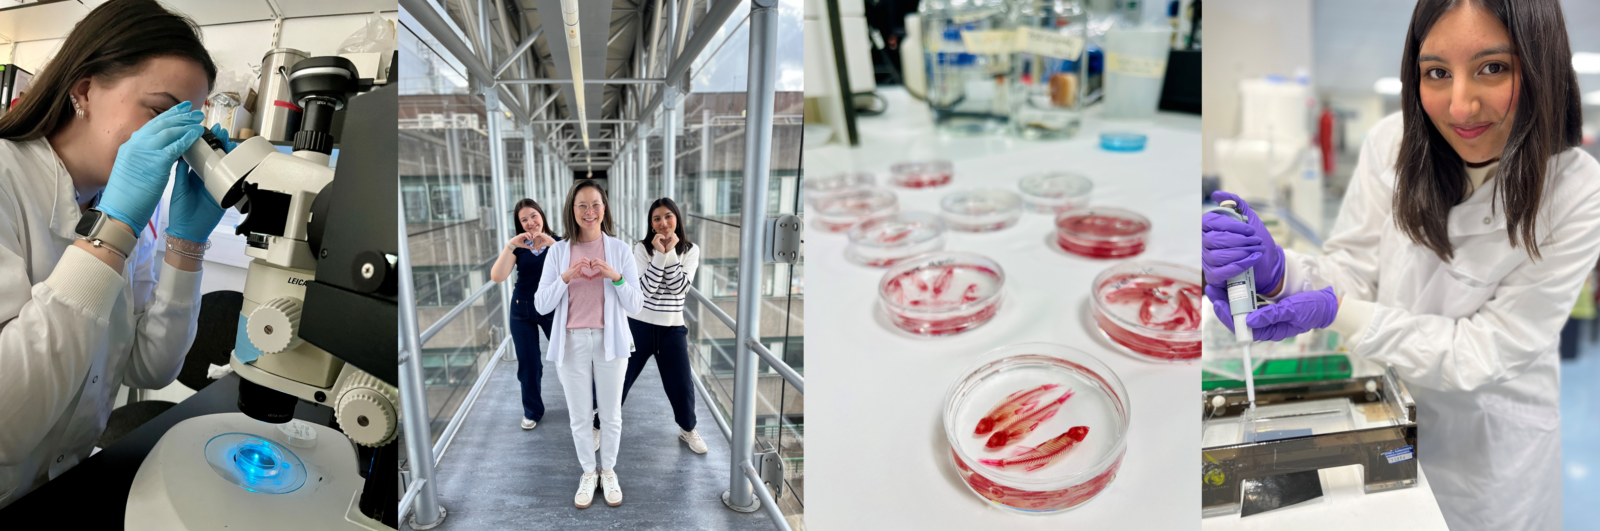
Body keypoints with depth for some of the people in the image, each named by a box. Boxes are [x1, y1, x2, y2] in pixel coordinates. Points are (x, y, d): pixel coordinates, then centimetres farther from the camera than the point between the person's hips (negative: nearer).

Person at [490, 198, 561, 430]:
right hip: (522, 311, 2)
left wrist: (554, 245, -33)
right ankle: (532, 411, 28)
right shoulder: (516, 246, -1)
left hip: (553, 310, -2)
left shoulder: (558, 243, -5)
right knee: (528, 365, 9)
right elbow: (497, 277, -14)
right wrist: (510, 246, -24)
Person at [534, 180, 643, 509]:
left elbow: (636, 306, -4)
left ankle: (608, 471, 30)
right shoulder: (558, 252, -1)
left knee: (611, 414, 11)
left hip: (610, 340, 0)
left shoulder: (618, 249, -3)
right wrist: (566, 277, -19)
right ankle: (588, 473, 30)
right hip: (572, 342, 1)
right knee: (579, 416, 12)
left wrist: (615, 277, -21)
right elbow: (541, 305, -4)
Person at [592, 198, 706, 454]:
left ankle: (688, 430, 31)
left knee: (682, 385, 7)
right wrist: (659, 254, -22)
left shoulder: (690, 250, -1)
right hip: (640, 325, -2)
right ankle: (600, 427, 24)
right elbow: (646, 289, -17)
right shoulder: (642, 248, -7)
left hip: (673, 328, 2)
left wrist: (670, 252, -19)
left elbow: (680, 288, -13)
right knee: (620, 380, 5)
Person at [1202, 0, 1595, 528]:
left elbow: (1484, 353, -22)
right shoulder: (1392, 142, -16)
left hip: (1491, 444, -2)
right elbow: (1352, 272, -12)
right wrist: (1279, 273, -35)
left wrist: (1336, 312, -32)